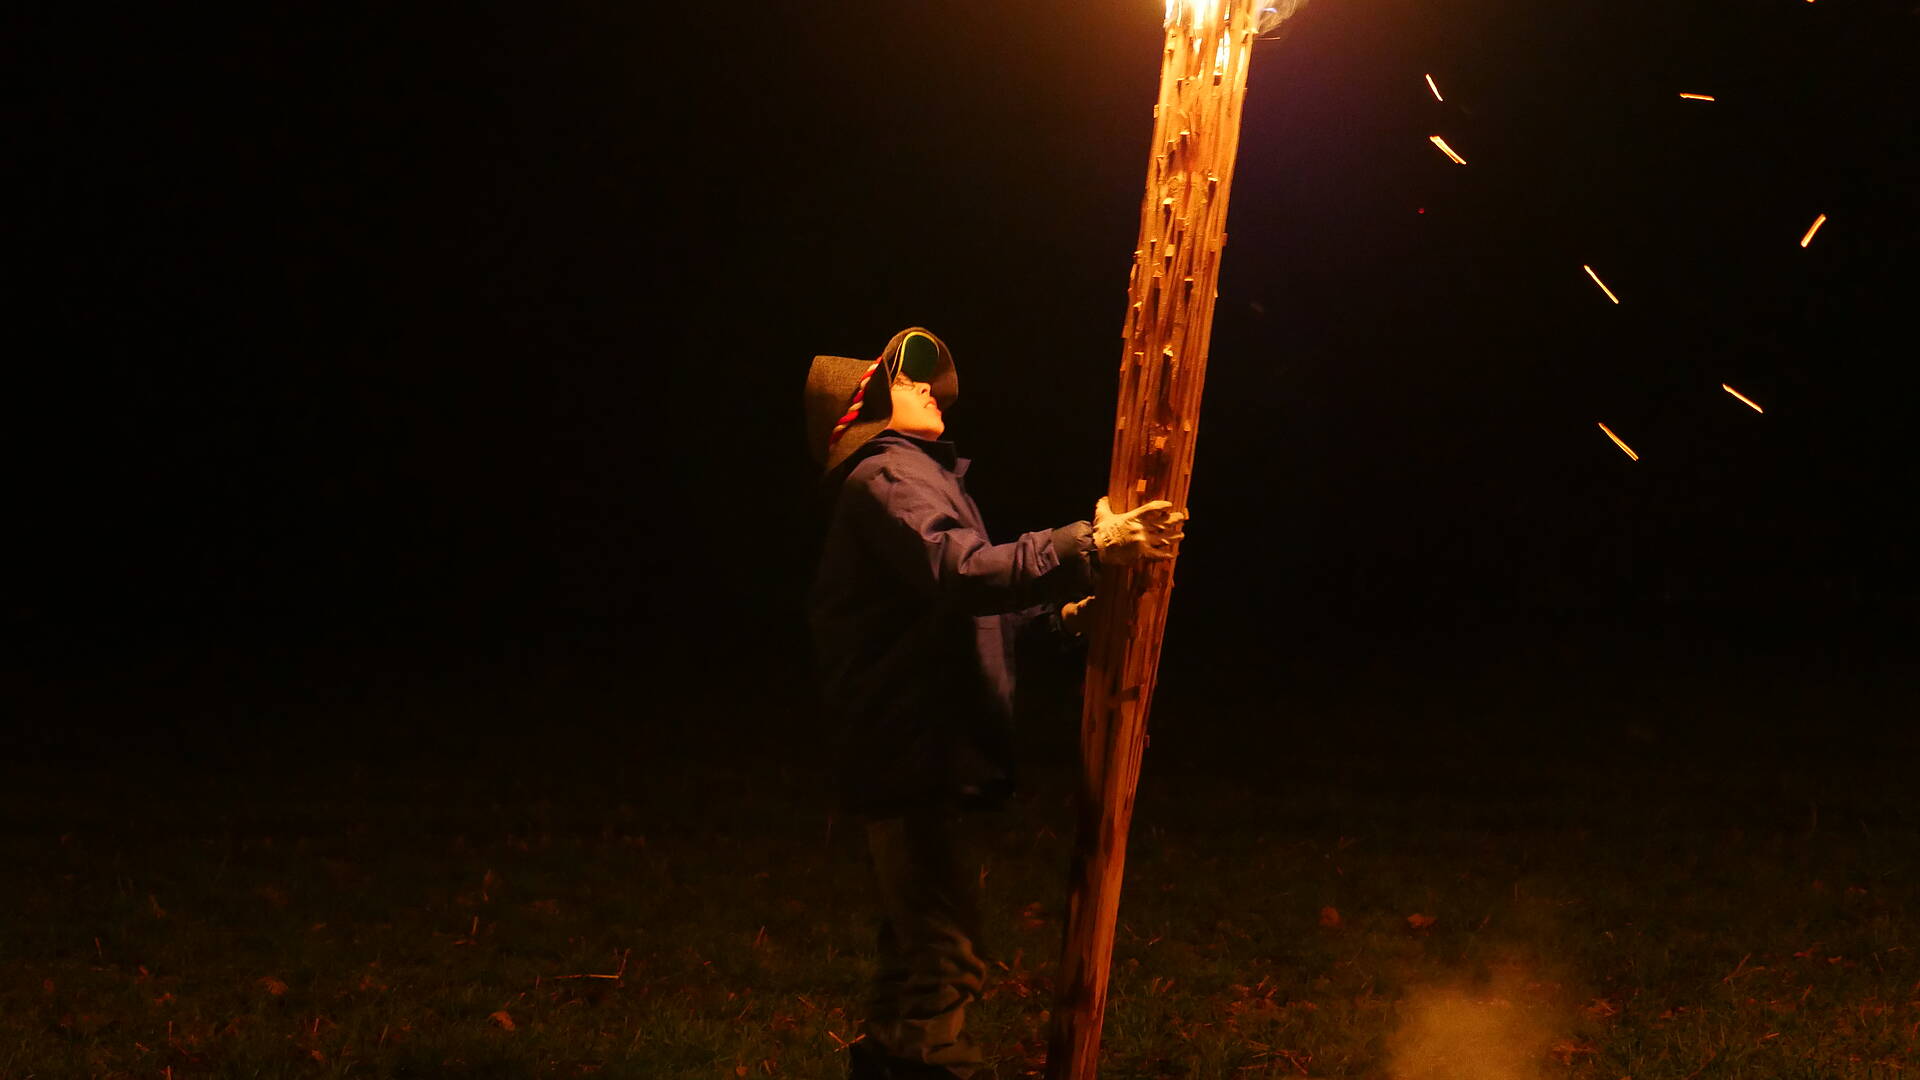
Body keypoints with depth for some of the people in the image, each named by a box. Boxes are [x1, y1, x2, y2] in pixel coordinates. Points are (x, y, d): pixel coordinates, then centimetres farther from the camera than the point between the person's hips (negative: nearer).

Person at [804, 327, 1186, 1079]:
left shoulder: (910, 474, 22)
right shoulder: (887, 475, -13)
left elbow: (953, 595, 28)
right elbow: (960, 572, -31)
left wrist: (1056, 612, 16)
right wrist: (1088, 547, -39)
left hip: (914, 757, 11)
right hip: (915, 758, -11)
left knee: (920, 949, 20)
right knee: (944, 960, -13)